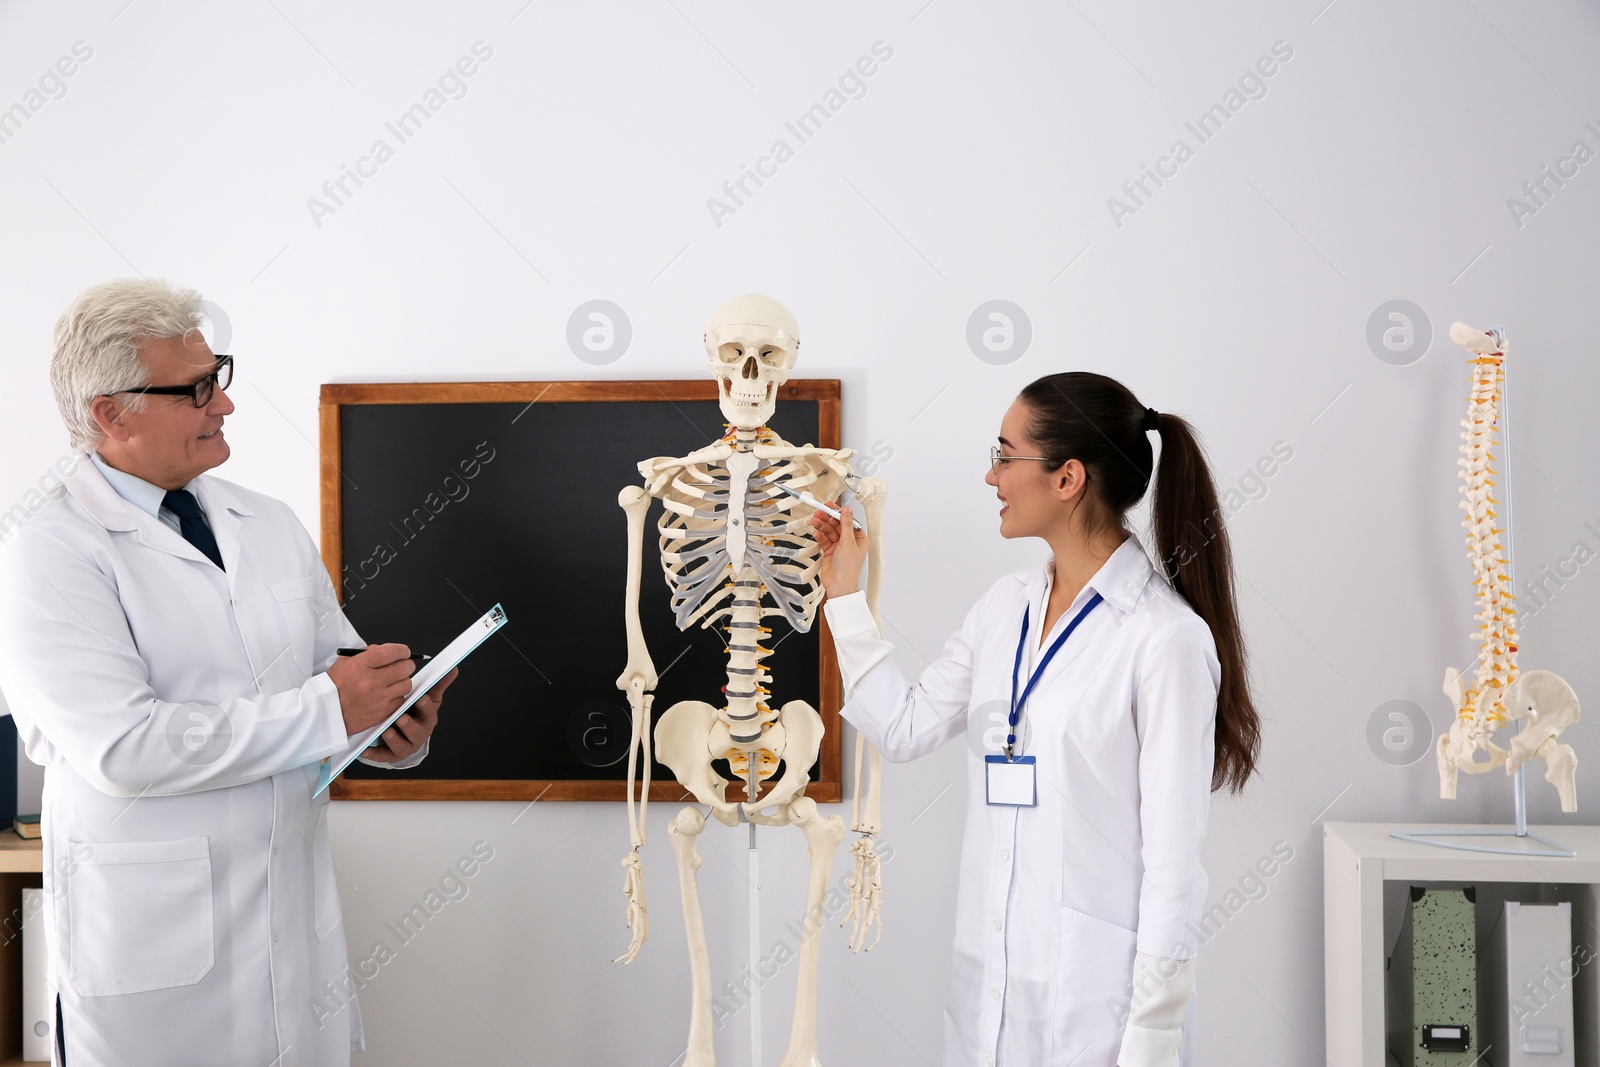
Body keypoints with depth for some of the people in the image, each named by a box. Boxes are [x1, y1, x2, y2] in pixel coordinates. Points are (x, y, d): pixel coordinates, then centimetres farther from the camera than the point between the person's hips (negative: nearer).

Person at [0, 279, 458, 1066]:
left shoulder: (270, 524, 10)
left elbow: (338, 664, 12)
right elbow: (123, 747, -20)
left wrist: (397, 720, -11)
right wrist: (324, 710, -21)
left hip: (297, 915, 5)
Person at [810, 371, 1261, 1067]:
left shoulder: (1168, 638, -16)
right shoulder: (1005, 607, 6)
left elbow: (1174, 862, -15)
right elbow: (906, 729, 12)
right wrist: (845, 596, 11)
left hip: (1095, 997, -6)